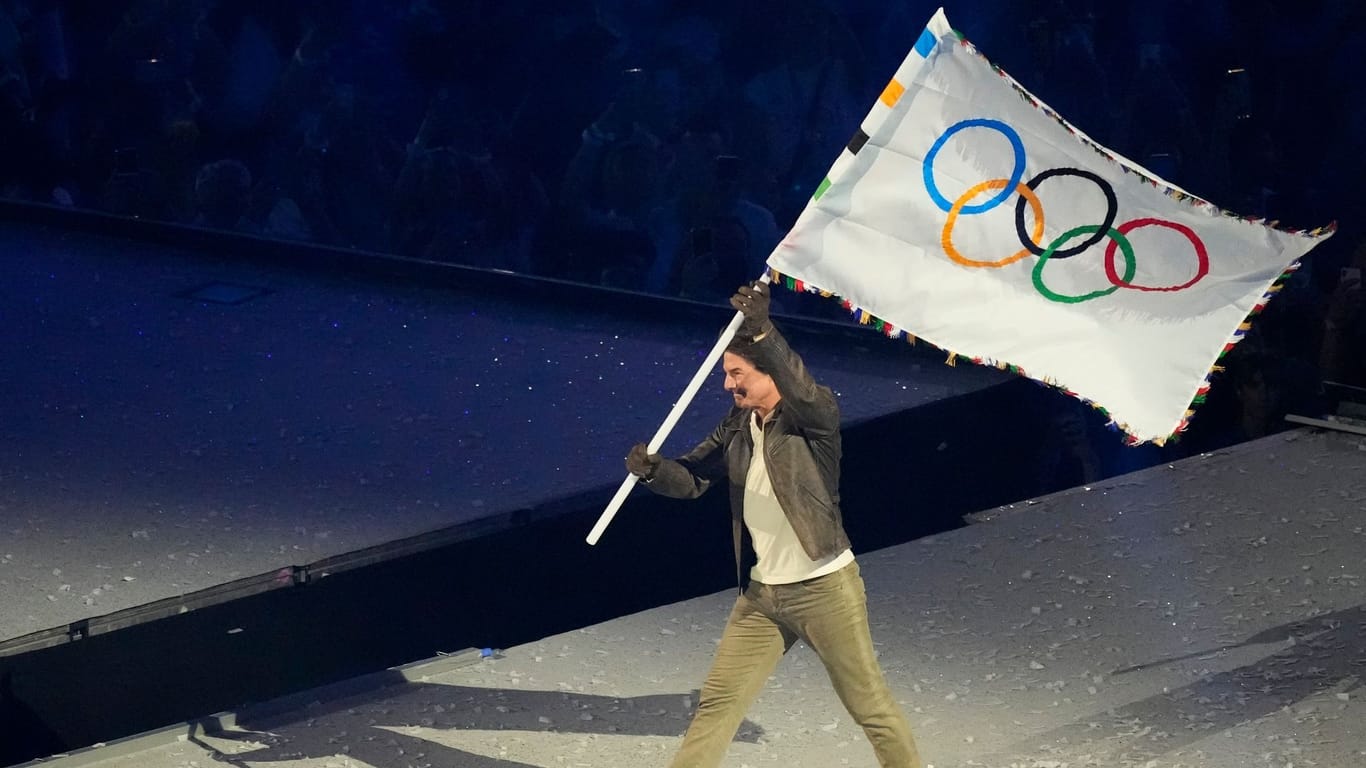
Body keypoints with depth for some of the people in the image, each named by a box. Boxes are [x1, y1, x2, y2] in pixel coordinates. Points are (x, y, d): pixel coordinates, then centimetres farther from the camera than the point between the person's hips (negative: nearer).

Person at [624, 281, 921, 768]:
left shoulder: (814, 415, -14)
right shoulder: (737, 426, 5)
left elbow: (799, 387, -37)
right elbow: (693, 479, 4)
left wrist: (761, 333, -51)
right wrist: (653, 471, -18)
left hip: (825, 587, -6)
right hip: (762, 594, 6)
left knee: (870, 706, 5)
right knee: (716, 705, 7)